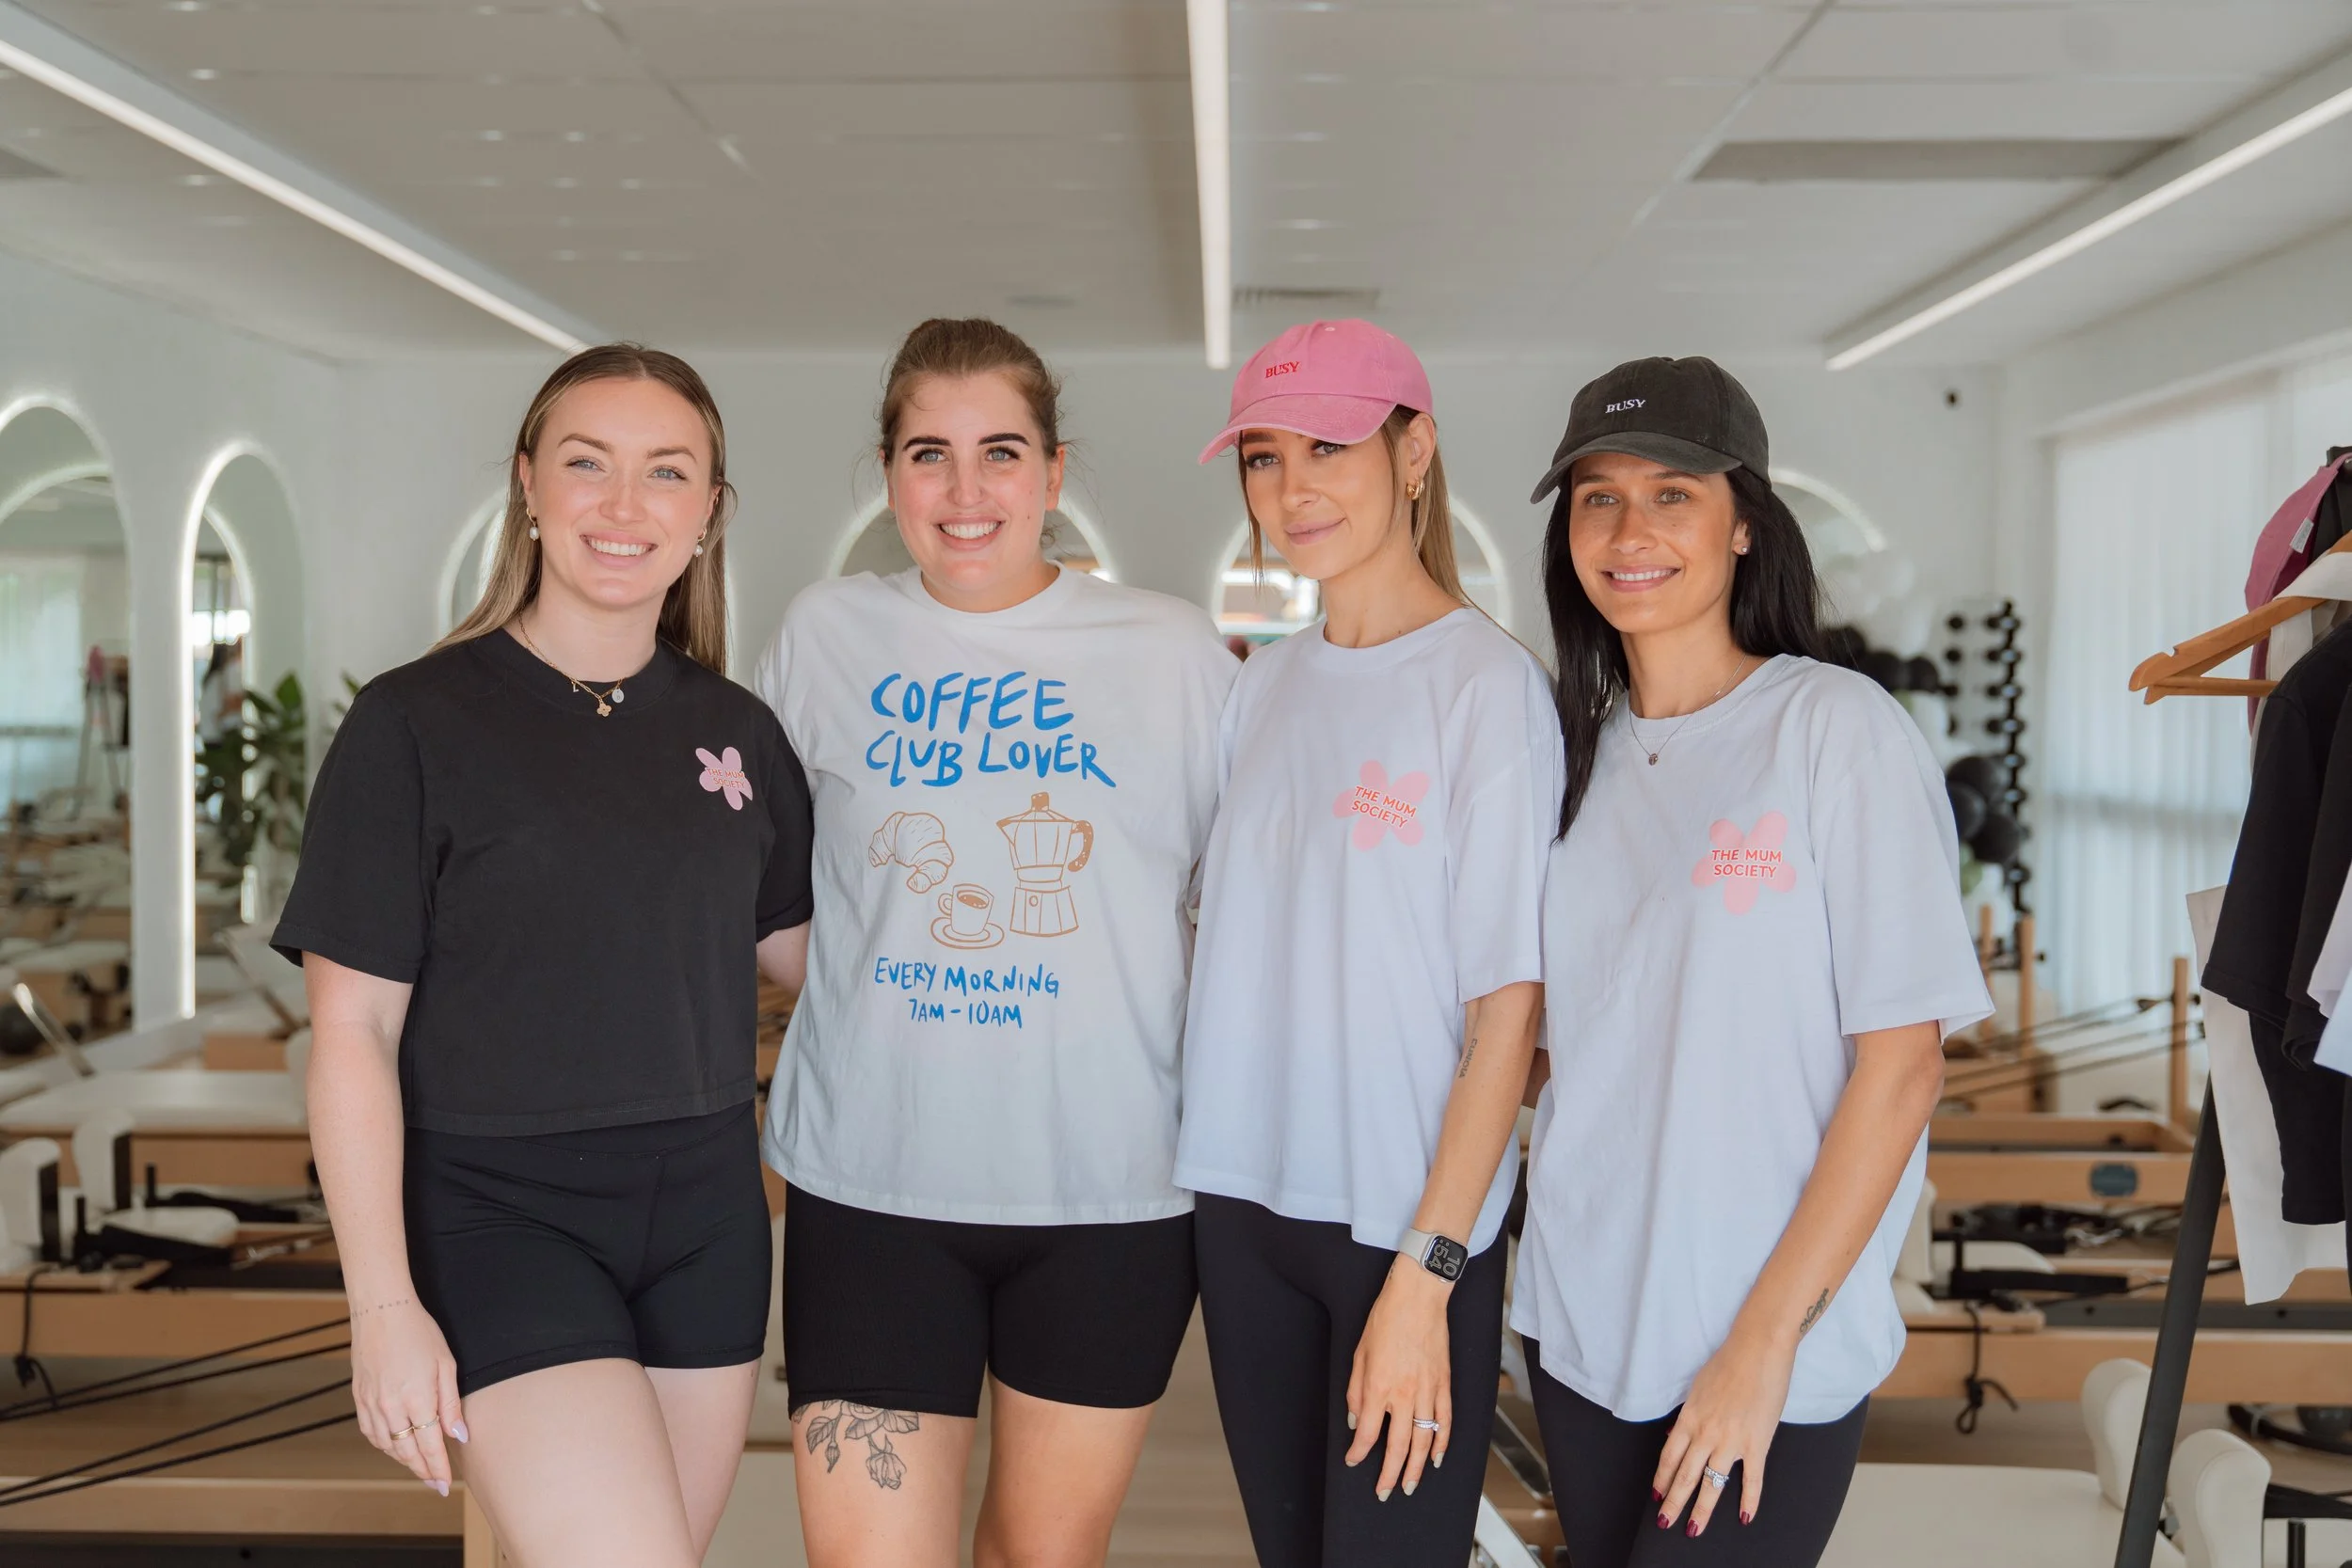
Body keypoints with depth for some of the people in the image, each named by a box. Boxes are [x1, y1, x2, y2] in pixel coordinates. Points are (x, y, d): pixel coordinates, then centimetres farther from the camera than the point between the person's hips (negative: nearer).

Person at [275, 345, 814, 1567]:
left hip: (703, 1216, 5)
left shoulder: (736, 733, 6)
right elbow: (353, 1033, -8)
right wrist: (382, 1304, -12)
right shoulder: (415, 723, -7)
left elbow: (806, 951, 17)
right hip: (496, 1214, -4)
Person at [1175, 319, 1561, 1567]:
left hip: (1408, 1224, -5)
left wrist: (1426, 1274, -16)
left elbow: (1509, 1006, -13)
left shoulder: (1488, 682, -10)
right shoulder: (1264, 686, 9)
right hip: (1244, 1199, 6)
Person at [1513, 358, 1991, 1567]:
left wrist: (1765, 1342, -14)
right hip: (1579, 1326, 5)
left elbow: (1903, 1064, -12)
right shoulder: (1577, 749, 6)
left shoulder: (1838, 730, -10)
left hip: (1774, 1361, -5)